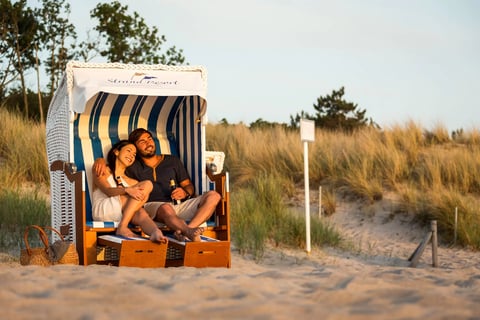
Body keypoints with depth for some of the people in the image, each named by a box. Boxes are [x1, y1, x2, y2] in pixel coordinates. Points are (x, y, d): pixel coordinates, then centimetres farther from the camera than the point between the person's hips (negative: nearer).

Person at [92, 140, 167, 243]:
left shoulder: (132, 182, 31)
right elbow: (108, 191, -6)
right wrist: (126, 190, -26)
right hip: (102, 210, -4)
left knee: (141, 212, -31)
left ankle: (156, 232, -63)